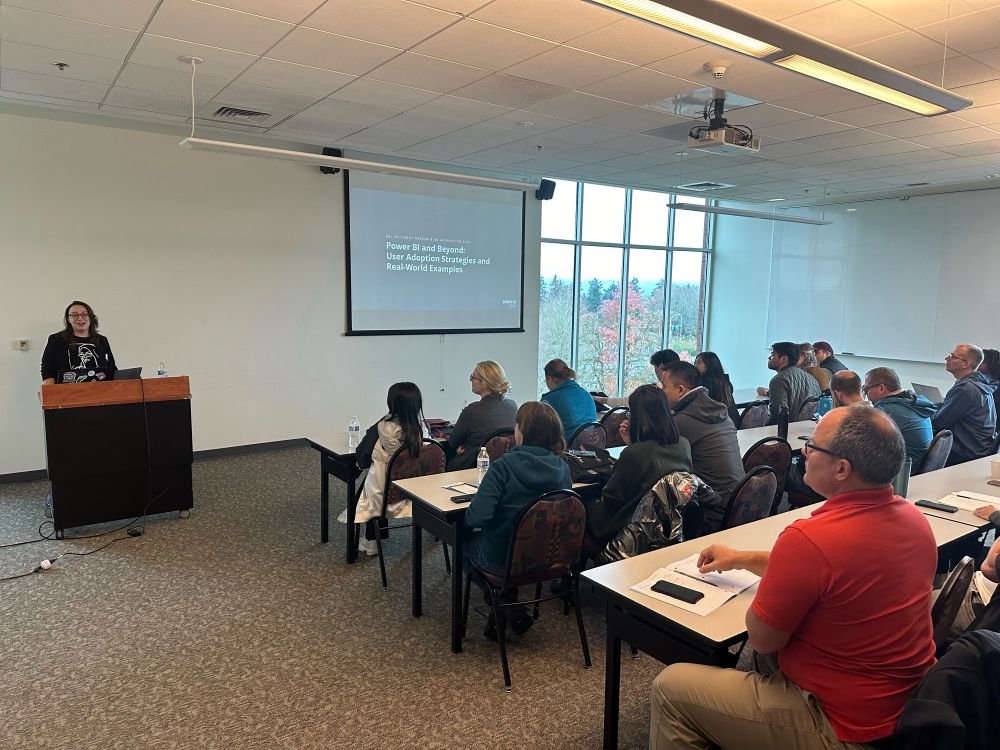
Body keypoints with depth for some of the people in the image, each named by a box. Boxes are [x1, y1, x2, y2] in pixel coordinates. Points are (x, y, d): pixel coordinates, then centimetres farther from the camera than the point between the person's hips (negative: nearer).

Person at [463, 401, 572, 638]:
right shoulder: (561, 467, -8)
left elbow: (476, 518, -28)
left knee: (466, 543, 28)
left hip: (504, 560, -5)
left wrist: (467, 513, -5)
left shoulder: (504, 466, -24)